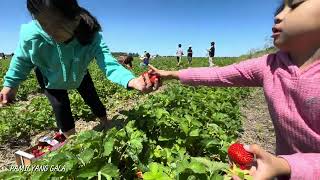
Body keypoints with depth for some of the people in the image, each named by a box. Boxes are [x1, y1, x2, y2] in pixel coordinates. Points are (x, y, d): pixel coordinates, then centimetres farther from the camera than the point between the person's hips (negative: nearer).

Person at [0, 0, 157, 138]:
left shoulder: (92, 37, -41)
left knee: (93, 100, 11)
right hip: (49, 78, 0)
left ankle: (107, 127, 38)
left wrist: (132, 81, -69)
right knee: (61, 108, -5)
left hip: (79, 75, 1)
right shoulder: (31, 35, -35)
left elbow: (109, 64, -51)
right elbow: (22, 59, -13)